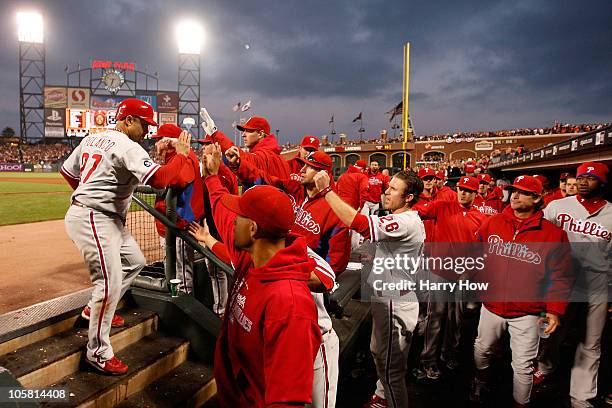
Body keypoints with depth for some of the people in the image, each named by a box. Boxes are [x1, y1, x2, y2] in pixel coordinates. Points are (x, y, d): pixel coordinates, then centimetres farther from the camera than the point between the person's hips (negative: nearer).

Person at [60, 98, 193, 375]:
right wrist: (181, 154, -15)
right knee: (110, 284, -8)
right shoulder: (127, 147, -16)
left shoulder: (91, 139, 12)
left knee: (135, 261, 20)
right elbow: (160, 179, -28)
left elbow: (67, 170, 22)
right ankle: (98, 353, 6)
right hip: (91, 220, -10)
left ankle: (95, 309, 32)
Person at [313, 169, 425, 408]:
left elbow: (358, 222, -37)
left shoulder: (405, 222, -26)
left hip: (395, 304, -11)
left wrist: (326, 190, -32)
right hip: (387, 298, 11)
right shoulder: (410, 221, 8)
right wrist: (377, 256, 3)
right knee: (379, 352, 28)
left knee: (391, 366, 5)